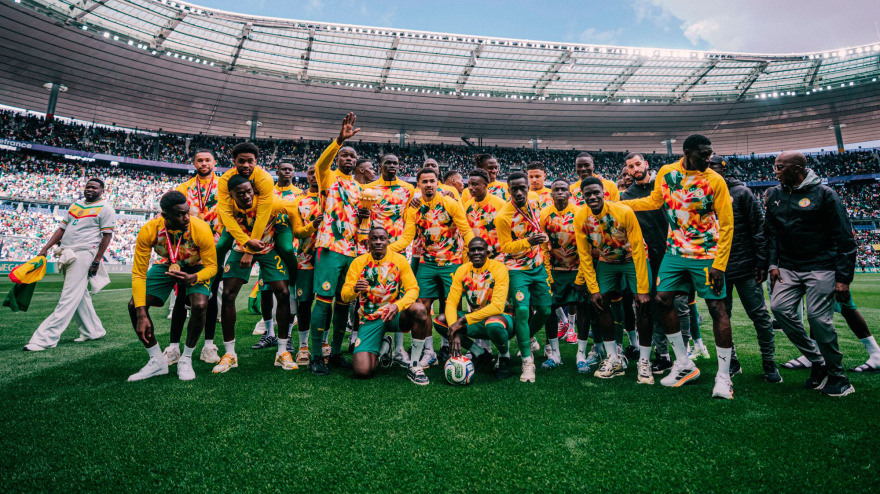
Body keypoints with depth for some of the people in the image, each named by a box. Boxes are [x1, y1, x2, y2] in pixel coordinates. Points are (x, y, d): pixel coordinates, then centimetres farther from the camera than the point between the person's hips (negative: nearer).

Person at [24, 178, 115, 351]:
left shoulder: (105, 208, -4)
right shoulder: (75, 205, 19)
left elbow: (107, 236, -9)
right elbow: (62, 228, 20)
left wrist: (96, 261, -14)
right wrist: (45, 248, 10)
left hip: (84, 253, -8)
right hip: (66, 253, 8)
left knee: (69, 297, -10)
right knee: (80, 295, 12)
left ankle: (45, 338, -12)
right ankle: (93, 331, 21)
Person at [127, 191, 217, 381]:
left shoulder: (201, 229, -33)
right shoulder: (149, 231, -29)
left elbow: (211, 266, -23)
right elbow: (138, 274, -24)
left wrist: (191, 278, -46)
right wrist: (141, 315, -30)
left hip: (196, 268, -2)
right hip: (166, 265, 3)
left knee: (199, 306, -28)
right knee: (134, 305, -13)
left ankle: (186, 360, -4)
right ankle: (157, 361, 4)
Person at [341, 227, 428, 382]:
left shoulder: (399, 259, -2)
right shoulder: (358, 262, -1)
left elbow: (413, 289, -7)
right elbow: (344, 295, -4)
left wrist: (398, 305, -27)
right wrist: (354, 289, -28)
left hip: (394, 315, 0)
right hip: (370, 319, 0)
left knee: (419, 310, -34)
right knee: (362, 371, -18)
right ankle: (383, 347, 19)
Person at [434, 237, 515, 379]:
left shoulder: (498, 269, -17)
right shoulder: (462, 270, -3)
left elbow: (497, 307, -27)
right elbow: (451, 303, -9)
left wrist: (463, 320, -30)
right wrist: (455, 332, -27)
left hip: (498, 317, -5)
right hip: (476, 320, 5)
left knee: (493, 324, -40)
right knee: (440, 320, -13)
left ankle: (504, 355, -3)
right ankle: (480, 354, 2)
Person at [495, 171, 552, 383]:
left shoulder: (534, 204, -1)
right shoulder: (503, 216, -18)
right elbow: (505, 247, -15)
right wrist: (527, 242, -28)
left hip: (538, 266, 6)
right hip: (517, 269, -6)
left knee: (545, 310, 7)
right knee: (522, 310, -17)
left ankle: (526, 339, 36)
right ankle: (527, 360, -2)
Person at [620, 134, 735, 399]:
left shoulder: (715, 181, -10)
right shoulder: (666, 173, 0)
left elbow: (726, 225, -9)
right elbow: (654, 201, 16)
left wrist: (719, 264, -14)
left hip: (706, 255, -4)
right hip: (675, 251, 4)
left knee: (717, 307, -3)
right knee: (662, 300, 0)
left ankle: (724, 376, 10)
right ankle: (684, 364, 16)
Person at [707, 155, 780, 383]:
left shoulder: (741, 192, -2)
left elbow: (758, 229, -3)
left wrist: (762, 262, -8)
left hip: (744, 266, -3)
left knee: (759, 315, 3)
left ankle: (769, 363, 19)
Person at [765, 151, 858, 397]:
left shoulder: (824, 193, -7)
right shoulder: (775, 195, 8)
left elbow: (844, 238, -7)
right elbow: (772, 233, 14)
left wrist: (844, 278, -11)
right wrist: (773, 264, 4)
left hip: (821, 268, -5)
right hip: (789, 267, 5)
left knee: (819, 318, -10)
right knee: (780, 307, -11)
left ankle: (838, 377, 9)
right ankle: (817, 361, 7)